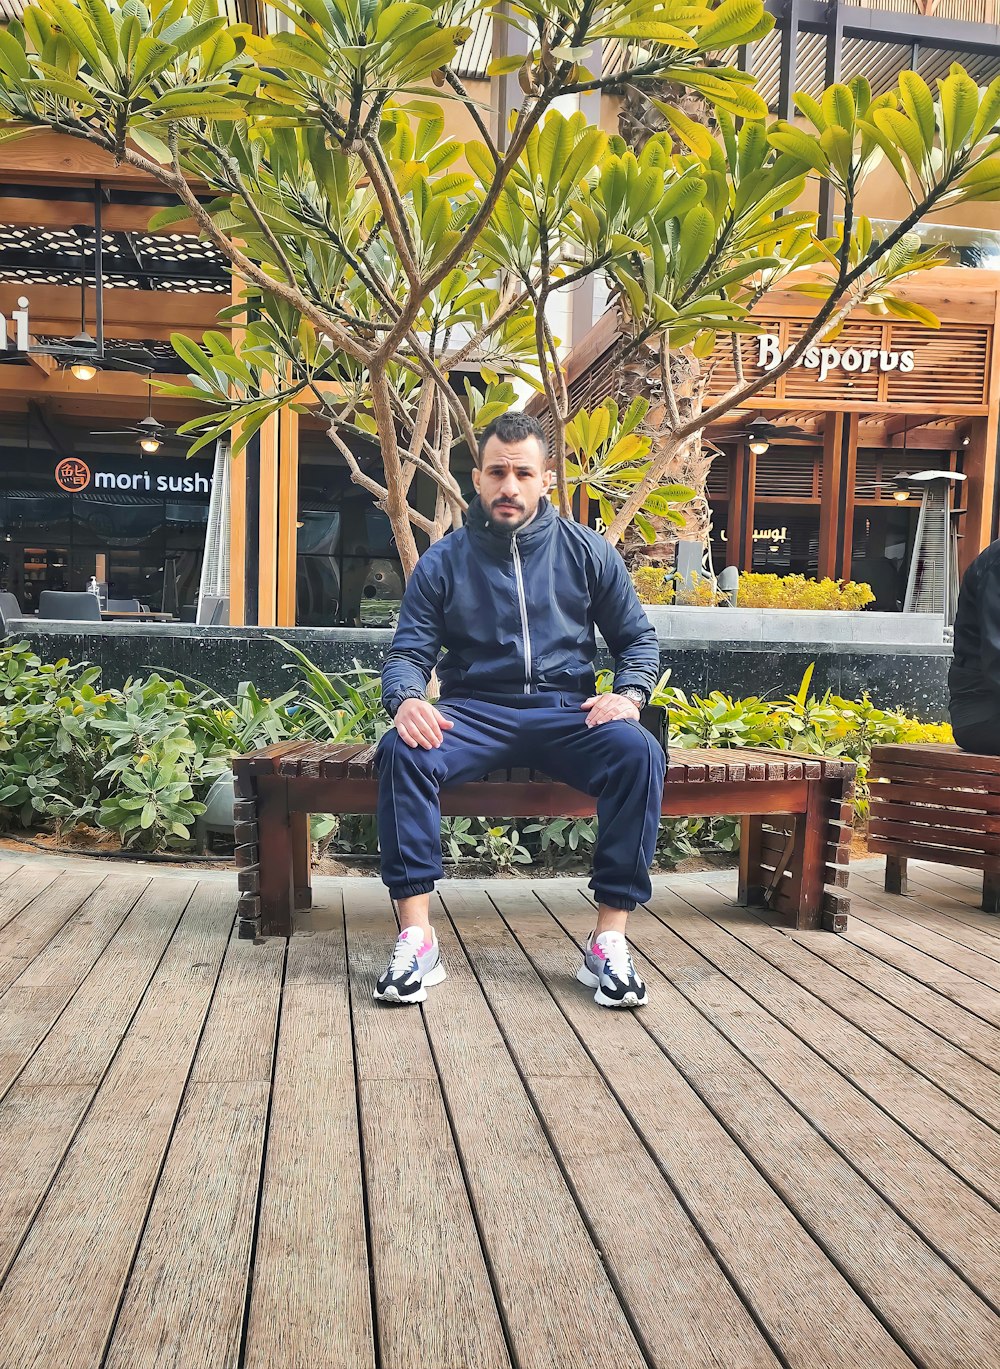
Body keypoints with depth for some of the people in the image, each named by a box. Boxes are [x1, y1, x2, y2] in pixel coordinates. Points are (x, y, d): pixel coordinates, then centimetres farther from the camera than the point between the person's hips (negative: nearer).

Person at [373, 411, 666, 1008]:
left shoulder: (588, 552, 9)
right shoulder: (443, 561, 8)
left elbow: (638, 639, 14)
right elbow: (409, 652, 5)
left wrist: (629, 694, -7)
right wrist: (407, 699, -18)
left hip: (567, 712, 0)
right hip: (475, 713, 0)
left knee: (639, 751, -31)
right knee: (404, 749, -31)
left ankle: (610, 941, -23)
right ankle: (417, 939, -27)